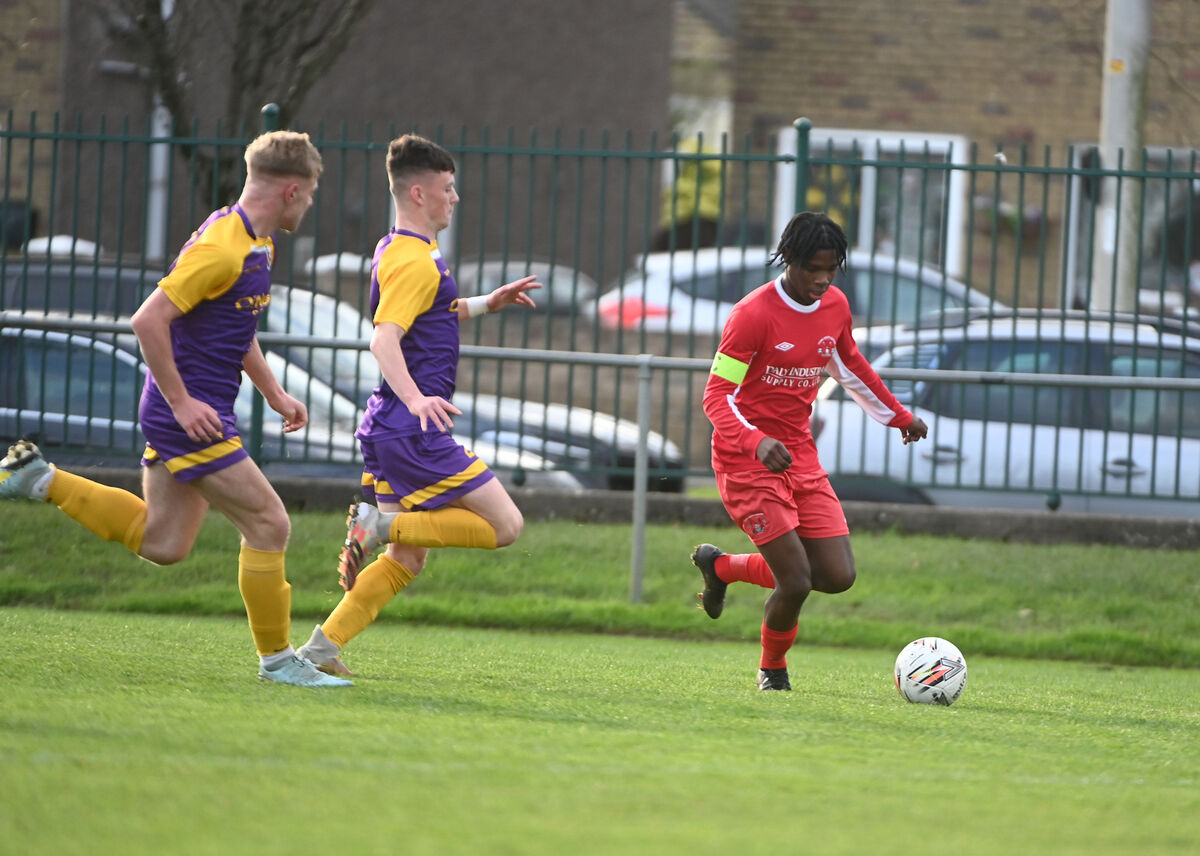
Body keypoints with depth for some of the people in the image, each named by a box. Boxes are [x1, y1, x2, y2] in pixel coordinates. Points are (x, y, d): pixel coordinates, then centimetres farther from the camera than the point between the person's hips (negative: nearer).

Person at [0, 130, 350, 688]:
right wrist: (181, 403, -21)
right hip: (190, 414, -10)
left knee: (161, 543, 14)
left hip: (186, 413, 10)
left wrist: (274, 394, 22)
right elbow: (148, 321, -24)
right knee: (268, 525, -6)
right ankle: (276, 658, 4)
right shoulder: (220, 250, -21)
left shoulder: (255, 245, 11)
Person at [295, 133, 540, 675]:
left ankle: (323, 646, 6)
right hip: (413, 432, -10)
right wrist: (415, 398, -39)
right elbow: (384, 337, -26)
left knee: (408, 559, 13)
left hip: (389, 428, 10)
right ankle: (380, 522, -13)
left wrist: (487, 304, 32)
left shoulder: (396, 251, 18)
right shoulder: (415, 261, -13)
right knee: (505, 524, -8)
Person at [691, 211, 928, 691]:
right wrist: (757, 443, -35)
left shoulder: (835, 306, 4)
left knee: (838, 577, -1)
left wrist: (898, 416, 31)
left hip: (800, 457, 7)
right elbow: (717, 397, -19)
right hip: (746, 462, -7)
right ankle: (773, 670, 16)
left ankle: (721, 566, 21)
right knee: (796, 581, -15)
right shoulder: (753, 314, -18)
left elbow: (850, 365, 25)